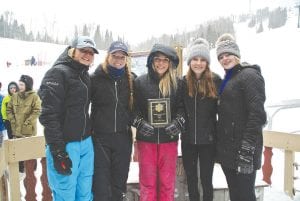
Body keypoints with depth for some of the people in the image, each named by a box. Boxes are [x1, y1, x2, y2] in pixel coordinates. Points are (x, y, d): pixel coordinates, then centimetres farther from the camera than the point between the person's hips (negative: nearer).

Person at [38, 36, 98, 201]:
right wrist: (58, 151, -21)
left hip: (86, 143, 8)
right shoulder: (58, 73, -10)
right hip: (65, 145, -7)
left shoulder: (85, 75, 15)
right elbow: (49, 115, -18)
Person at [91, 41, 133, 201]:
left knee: (120, 181, 13)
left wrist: (131, 122, 4)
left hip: (124, 137, 3)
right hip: (100, 137, -3)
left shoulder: (131, 80, 5)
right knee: (101, 182, 0)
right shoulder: (95, 78, -5)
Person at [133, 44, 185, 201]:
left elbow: (182, 107, 5)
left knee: (167, 183, 9)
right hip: (146, 140, 0)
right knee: (147, 183, 7)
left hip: (169, 139, 1)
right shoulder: (140, 82, 2)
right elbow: (133, 108, 3)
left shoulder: (177, 83, 4)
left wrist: (178, 123, -12)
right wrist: (140, 123, -13)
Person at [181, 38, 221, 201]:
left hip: (208, 139, -2)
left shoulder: (215, 80, -6)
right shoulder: (183, 82, 1)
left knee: (206, 179, 8)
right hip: (188, 139, 3)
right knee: (191, 178, 15)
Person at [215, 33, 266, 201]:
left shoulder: (249, 75, -10)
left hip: (242, 149, -8)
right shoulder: (227, 79, 17)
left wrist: (247, 149, -24)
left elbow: (257, 114, -19)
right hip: (226, 147, 8)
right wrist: (220, 142, 17)